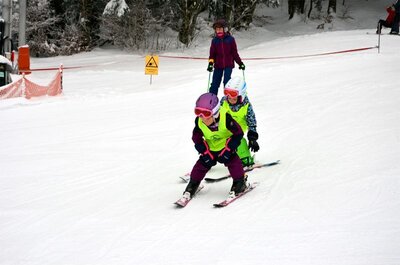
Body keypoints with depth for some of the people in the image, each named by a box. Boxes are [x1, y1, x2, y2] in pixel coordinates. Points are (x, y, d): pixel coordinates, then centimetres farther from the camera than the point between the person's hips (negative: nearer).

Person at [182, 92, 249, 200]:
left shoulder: (226, 119, -33)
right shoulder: (199, 122, -22)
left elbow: (238, 134, -23)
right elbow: (196, 138, -7)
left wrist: (227, 150, -25)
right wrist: (205, 152, -18)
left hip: (226, 146, -3)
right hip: (210, 148, 3)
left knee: (232, 161, -21)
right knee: (203, 163, -3)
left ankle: (240, 182, -3)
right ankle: (193, 184, 15)